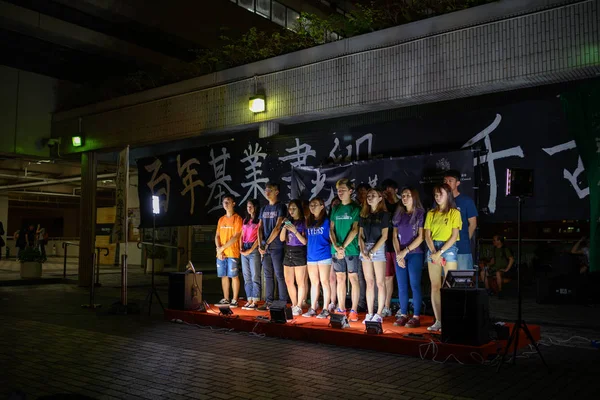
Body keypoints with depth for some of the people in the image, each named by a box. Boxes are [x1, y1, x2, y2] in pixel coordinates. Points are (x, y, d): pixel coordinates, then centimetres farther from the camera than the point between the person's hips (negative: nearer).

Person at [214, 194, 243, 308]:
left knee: (234, 276, -3)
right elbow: (217, 236, 13)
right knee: (223, 276, 7)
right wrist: (218, 249, -4)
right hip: (221, 254, 6)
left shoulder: (237, 219, -3)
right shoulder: (221, 219, 16)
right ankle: (226, 299, 14)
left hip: (232, 253, -6)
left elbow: (236, 237, -10)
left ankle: (234, 300, 2)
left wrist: (222, 248, -10)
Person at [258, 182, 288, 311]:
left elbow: (277, 228, -11)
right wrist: (260, 245, -1)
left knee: (279, 275, -3)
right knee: (268, 275, 9)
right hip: (265, 247, 6)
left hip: (276, 246, -6)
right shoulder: (264, 209, 16)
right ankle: (269, 302, 14)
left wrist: (267, 244, -12)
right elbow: (260, 228, 12)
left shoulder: (281, 207, -4)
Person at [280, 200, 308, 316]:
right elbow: (282, 238, 5)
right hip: (288, 253, 6)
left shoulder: (304, 222, -4)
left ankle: (299, 307, 2)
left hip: (300, 254, -6)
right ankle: (294, 305, 18)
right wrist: (284, 226, -8)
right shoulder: (288, 222, 12)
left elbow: (305, 241, -9)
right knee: (289, 282, 8)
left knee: (300, 282, -4)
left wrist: (295, 231, -18)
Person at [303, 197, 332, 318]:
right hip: (311, 255, 5)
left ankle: (325, 309, 4)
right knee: (314, 283, 10)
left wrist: (334, 249, -11)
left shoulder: (326, 221, -3)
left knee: (324, 282, -2)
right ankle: (312, 308, 15)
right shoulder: (308, 222, 13)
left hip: (324, 255, -5)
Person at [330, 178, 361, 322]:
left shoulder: (356, 208, -1)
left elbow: (355, 230, -9)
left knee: (353, 278, -2)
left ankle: (353, 311, 2)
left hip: (351, 249, -4)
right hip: (336, 250, 4)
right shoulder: (335, 209, 12)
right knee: (340, 279, 8)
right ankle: (341, 309, 14)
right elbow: (331, 229, 8)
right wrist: (336, 247, -7)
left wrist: (343, 247, -13)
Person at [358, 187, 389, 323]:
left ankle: (379, 314, 0)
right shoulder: (364, 215, 13)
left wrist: (372, 251, -12)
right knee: (369, 283, 5)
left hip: (378, 247, -4)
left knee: (380, 283, -4)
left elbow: (384, 236, -6)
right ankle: (369, 313, 8)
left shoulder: (384, 214, 0)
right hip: (365, 248, 4)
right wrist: (363, 250, -5)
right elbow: (360, 235, 11)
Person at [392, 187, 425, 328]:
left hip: (414, 254, -4)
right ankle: (403, 315, 10)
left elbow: (421, 236, -7)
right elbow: (395, 236, 10)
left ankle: (416, 317, -1)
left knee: (414, 286, -4)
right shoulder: (399, 214, 13)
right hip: (400, 254, 5)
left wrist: (405, 251, -11)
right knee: (401, 286, 4)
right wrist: (398, 254, -3)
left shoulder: (420, 214, -1)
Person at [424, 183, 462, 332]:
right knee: (435, 286, 2)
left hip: (448, 248, -4)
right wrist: (434, 252, -9)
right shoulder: (431, 214, 12)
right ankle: (438, 321, 5)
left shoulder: (454, 213, 0)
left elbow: (454, 236, -7)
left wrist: (440, 252, -13)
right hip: (433, 249, 4)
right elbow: (427, 236, 5)